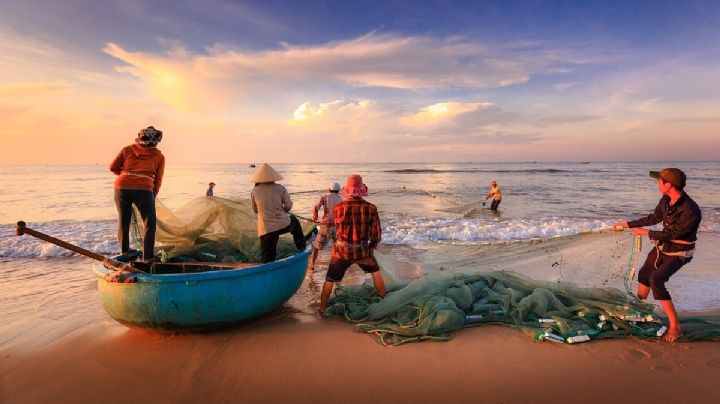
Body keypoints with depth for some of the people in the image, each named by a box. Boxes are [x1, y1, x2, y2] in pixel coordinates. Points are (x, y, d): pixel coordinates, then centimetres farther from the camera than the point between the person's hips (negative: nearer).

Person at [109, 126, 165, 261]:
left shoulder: (128, 149, 16)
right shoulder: (159, 156, 12)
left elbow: (113, 168, 15)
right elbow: (158, 180, 9)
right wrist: (153, 196, 19)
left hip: (122, 186, 3)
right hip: (144, 189, -3)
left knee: (123, 220, 19)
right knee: (149, 222, 7)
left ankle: (124, 252, 33)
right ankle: (148, 256, 2)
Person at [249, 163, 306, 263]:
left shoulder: (255, 191, 1)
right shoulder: (280, 188, -3)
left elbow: (255, 210, 12)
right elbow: (288, 205, -3)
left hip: (266, 230, 0)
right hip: (284, 225, 0)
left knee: (268, 258, 9)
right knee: (294, 220, 34)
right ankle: (301, 246, 42)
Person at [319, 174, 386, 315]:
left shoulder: (338, 207, -12)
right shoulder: (371, 208, -13)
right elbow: (377, 235, -6)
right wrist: (371, 247, 15)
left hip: (341, 250, 0)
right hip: (363, 250, 1)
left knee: (329, 281, 18)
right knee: (376, 272, 28)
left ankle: (322, 309, 27)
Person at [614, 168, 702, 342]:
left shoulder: (690, 211, -32)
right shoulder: (666, 200, -8)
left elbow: (672, 233, -25)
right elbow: (654, 218, 8)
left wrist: (646, 232, -14)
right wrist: (628, 224, 12)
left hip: (678, 253, -8)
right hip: (662, 247, 8)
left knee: (656, 280, -22)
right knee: (644, 274, 18)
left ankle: (675, 326, -12)